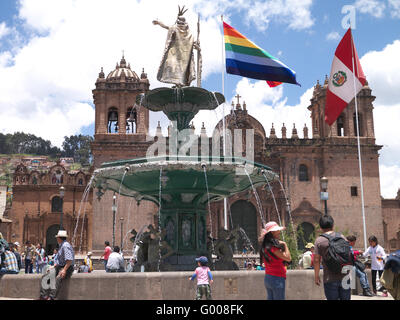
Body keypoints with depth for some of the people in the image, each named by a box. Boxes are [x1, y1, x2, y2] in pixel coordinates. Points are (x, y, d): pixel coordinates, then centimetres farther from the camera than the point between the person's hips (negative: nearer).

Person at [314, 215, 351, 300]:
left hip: (330, 278, -3)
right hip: (344, 277, 3)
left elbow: (316, 260, -6)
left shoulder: (319, 240, -5)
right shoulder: (342, 237, 4)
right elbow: (349, 255, 7)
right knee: (346, 298, 13)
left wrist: (316, 276, 3)